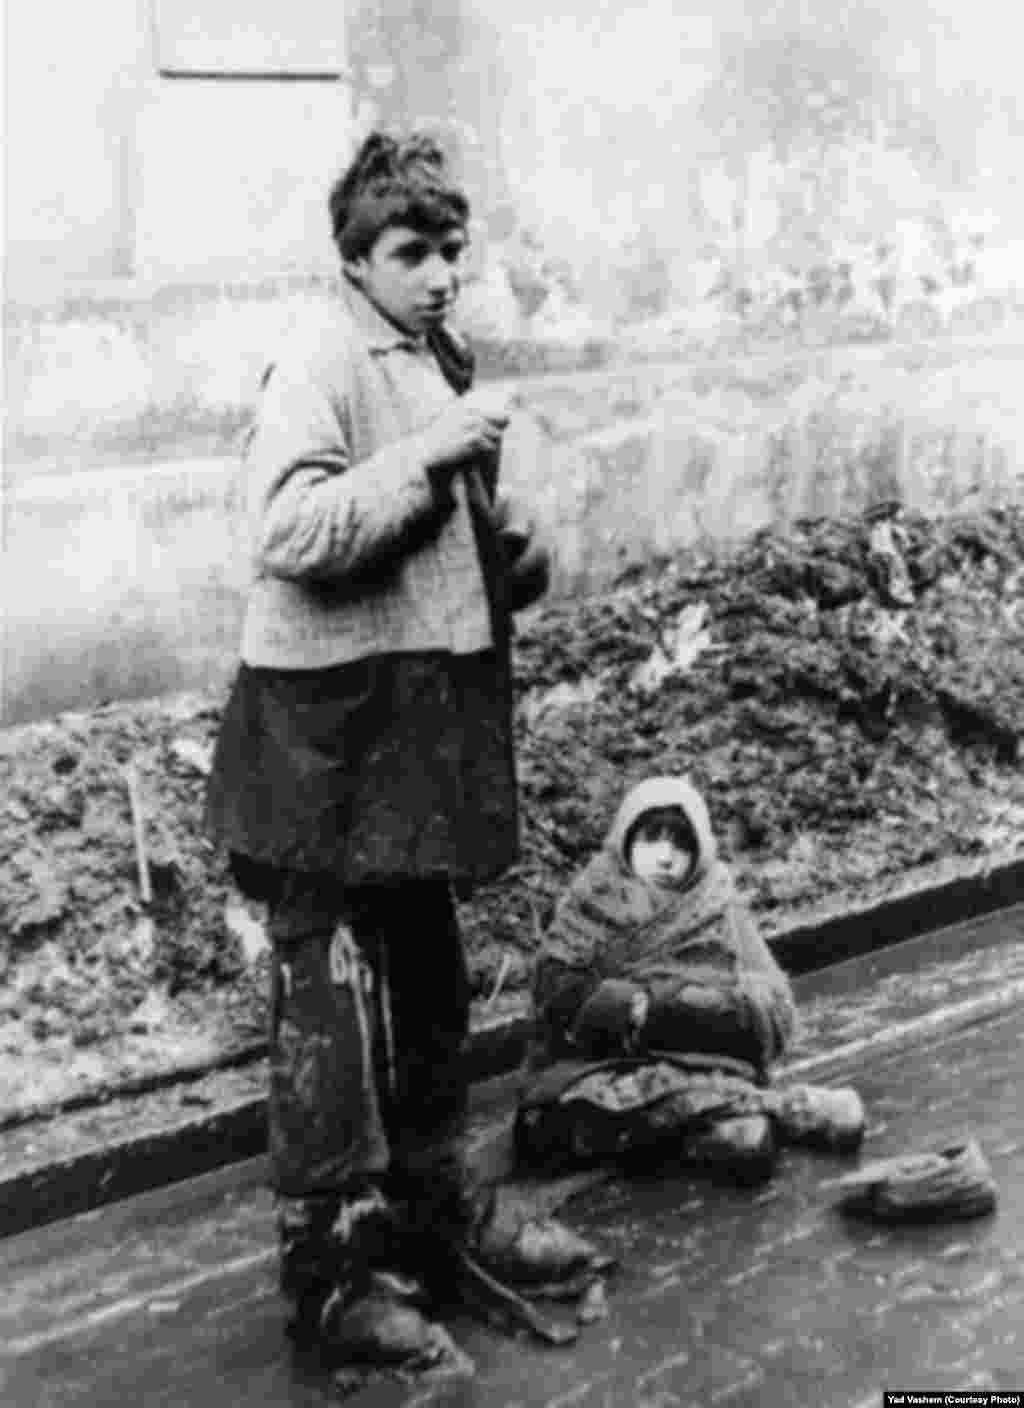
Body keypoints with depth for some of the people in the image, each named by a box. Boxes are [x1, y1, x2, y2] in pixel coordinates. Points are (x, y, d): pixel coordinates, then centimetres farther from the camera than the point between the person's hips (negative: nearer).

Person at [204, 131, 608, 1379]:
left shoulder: (444, 362, 14)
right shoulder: (319, 365, -12)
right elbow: (287, 532, -24)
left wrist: (515, 549, 6)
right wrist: (424, 455, -26)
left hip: (429, 717, 9)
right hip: (330, 729, -9)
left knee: (427, 984, 19)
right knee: (331, 1004, 0)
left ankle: (437, 1213, 36)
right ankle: (332, 1276, 13)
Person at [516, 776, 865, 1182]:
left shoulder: (718, 909, 9)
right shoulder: (594, 898, 10)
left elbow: (773, 1009, -1)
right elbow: (555, 987, -2)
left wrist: (657, 1007, -13)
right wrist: (629, 1004, -16)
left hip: (705, 1064, -2)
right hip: (598, 1067, 3)